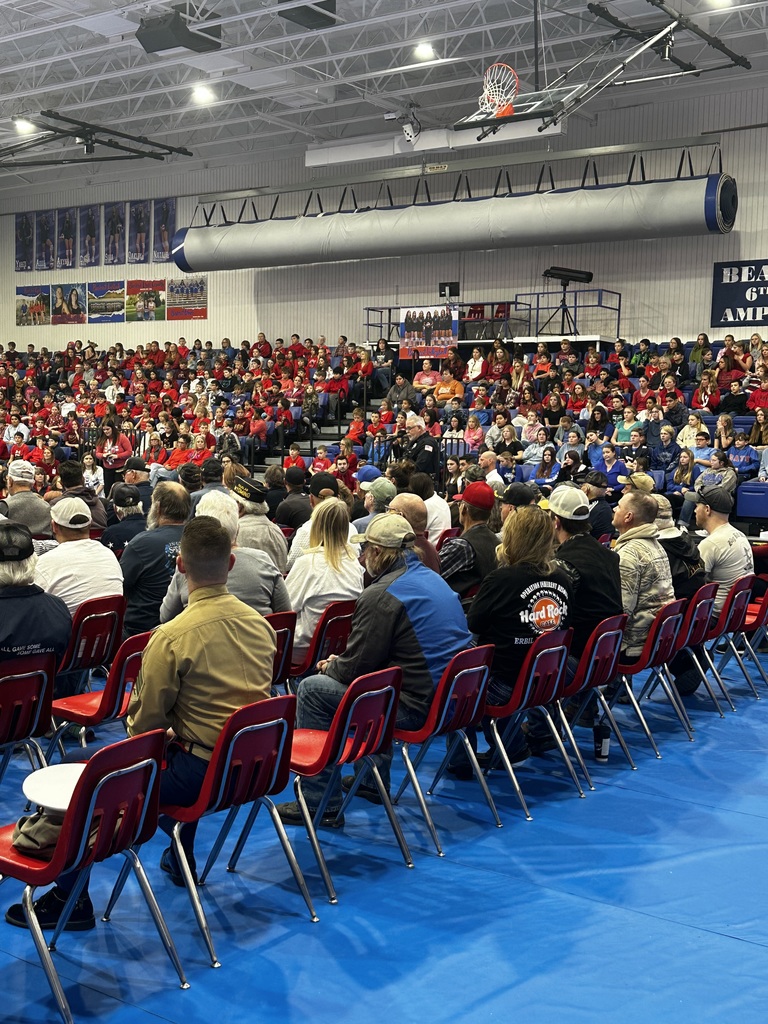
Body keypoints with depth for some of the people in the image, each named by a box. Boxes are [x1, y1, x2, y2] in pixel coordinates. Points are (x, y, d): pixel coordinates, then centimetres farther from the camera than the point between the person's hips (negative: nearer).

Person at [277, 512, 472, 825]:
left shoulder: (381, 596, -17)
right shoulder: (433, 579, 13)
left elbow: (355, 667, -13)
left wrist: (330, 667, 9)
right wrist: (340, 663, 21)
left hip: (415, 707, -10)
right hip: (451, 698, 10)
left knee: (312, 689, -1)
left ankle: (321, 805, 3)